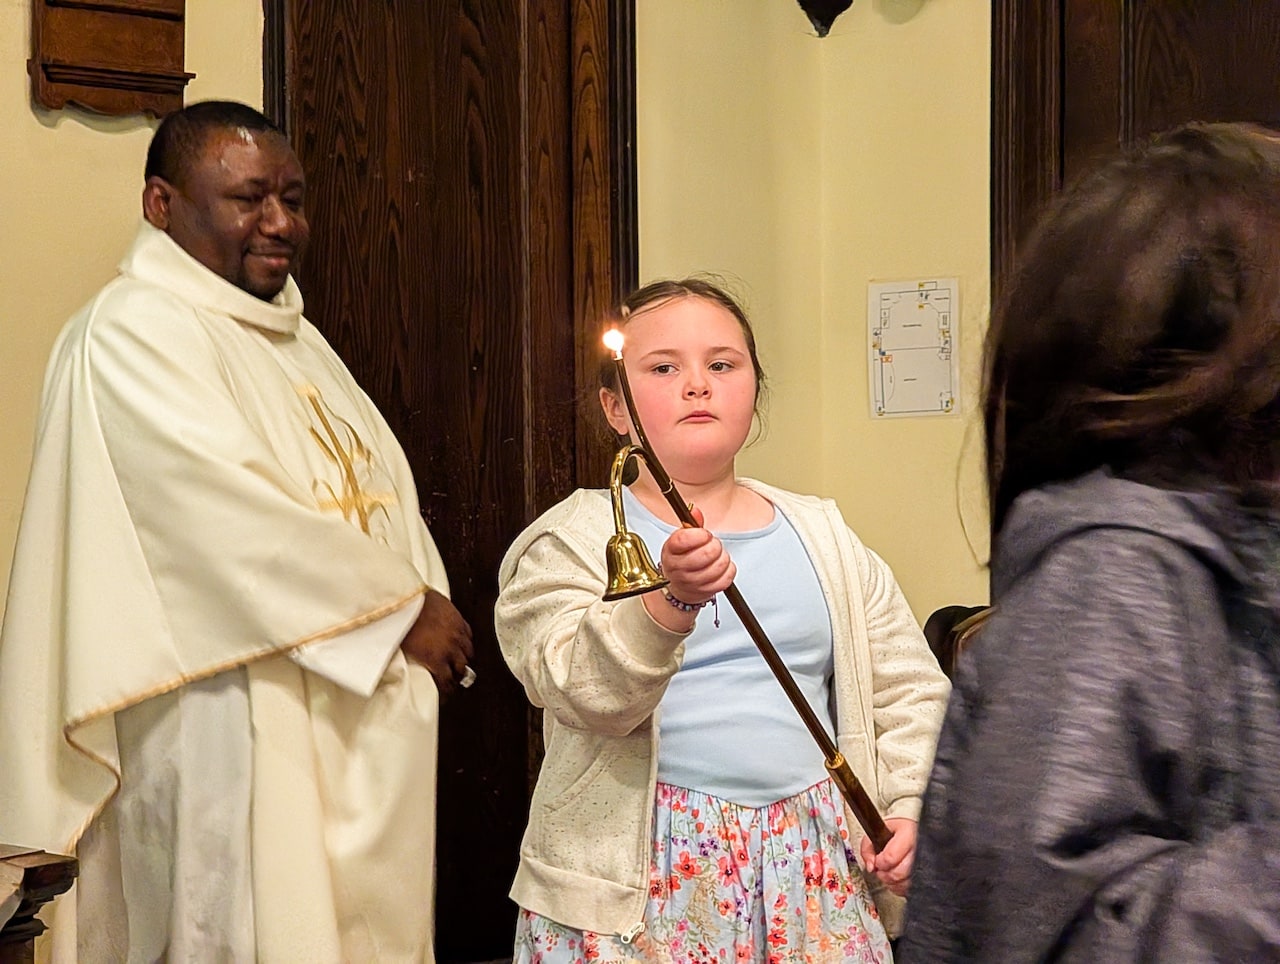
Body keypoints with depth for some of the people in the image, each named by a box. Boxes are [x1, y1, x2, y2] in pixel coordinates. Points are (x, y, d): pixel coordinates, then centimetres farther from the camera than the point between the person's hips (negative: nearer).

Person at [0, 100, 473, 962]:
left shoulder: (294, 336, 17)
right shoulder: (134, 334, -11)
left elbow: (385, 485, 14)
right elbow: (233, 515, -20)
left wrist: (428, 610, -3)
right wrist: (403, 609, -13)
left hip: (360, 723, 9)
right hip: (238, 734, -8)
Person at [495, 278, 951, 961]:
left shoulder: (822, 535, 11)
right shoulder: (576, 539, -2)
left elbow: (907, 684, 15)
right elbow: (583, 688, -18)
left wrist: (909, 805, 2)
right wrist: (669, 601, -34)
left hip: (810, 854, 4)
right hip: (642, 872, -3)